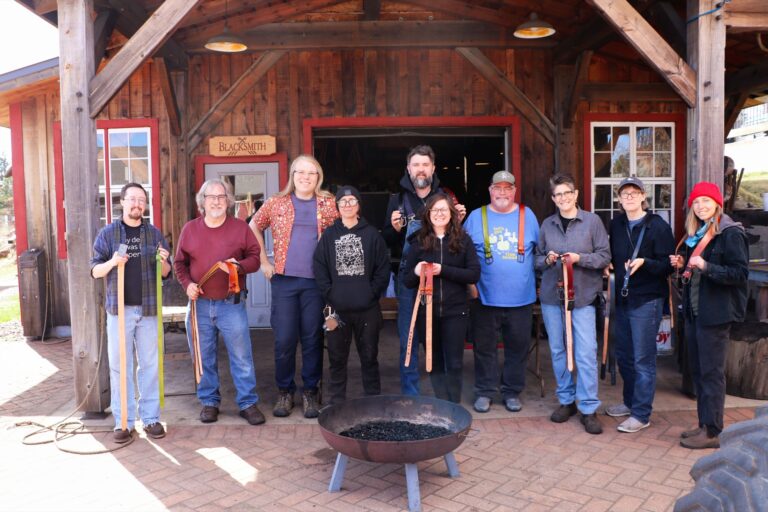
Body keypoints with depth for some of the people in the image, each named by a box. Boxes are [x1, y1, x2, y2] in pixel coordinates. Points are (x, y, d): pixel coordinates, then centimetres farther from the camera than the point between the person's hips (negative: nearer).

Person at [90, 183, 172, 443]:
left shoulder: (154, 233, 6)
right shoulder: (107, 233, 3)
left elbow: (166, 273, 9)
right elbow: (95, 271, 1)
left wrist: (163, 262, -13)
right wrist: (112, 262, -19)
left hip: (148, 309, 1)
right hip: (119, 309, -1)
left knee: (150, 366, 6)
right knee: (120, 367, 4)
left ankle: (151, 418, 15)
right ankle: (122, 421, 12)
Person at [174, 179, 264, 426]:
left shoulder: (240, 227, 1)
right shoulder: (190, 229, 6)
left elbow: (254, 258, 3)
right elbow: (179, 263, 12)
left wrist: (239, 265, -17)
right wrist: (187, 284, -5)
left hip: (231, 304, -2)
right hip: (199, 304, 2)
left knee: (242, 356, 0)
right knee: (204, 357, 10)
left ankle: (248, 403, 10)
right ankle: (209, 401, 24)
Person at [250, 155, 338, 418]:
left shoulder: (329, 204, 6)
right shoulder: (276, 203, 6)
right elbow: (254, 228, 17)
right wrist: (263, 261, 10)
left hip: (317, 281, 0)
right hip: (284, 279, 0)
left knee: (312, 338, 6)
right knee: (284, 339, 2)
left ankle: (310, 392, 19)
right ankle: (284, 391, 18)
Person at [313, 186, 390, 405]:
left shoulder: (372, 234, 2)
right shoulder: (329, 235, 6)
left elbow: (383, 269, 1)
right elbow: (319, 268, 1)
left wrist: (373, 293, -8)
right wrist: (329, 294, -8)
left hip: (367, 308, -1)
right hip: (337, 308, 1)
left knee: (369, 355, 10)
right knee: (337, 357, 10)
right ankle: (336, 400, 23)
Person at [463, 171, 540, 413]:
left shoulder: (527, 215, 6)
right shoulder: (476, 217, 3)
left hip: (521, 298, 1)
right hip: (486, 298, -1)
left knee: (518, 347, 10)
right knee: (484, 347, 7)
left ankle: (512, 392, 25)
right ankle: (484, 392, 21)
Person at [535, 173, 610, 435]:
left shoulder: (592, 221, -1)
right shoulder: (547, 224, 7)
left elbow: (605, 256, -2)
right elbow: (537, 258, 13)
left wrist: (580, 258, -17)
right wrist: (547, 260, -9)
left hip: (583, 296, -3)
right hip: (551, 295, 4)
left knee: (586, 353, -6)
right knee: (558, 351, 11)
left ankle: (588, 408, 6)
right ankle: (566, 400, 26)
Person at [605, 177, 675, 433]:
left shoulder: (658, 226, -10)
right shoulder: (616, 224, 7)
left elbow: (668, 265, -12)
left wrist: (644, 262, -27)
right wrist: (611, 265, 1)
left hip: (647, 299, -6)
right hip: (622, 297, 6)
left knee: (643, 358, -1)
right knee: (623, 354, 16)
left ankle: (641, 414, 9)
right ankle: (630, 402, 33)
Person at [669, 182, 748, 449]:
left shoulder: (730, 234, -11)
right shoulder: (697, 234, 13)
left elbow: (741, 274, -17)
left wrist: (705, 266, -25)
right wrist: (683, 264, 4)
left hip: (715, 314, -8)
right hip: (694, 311, 8)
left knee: (711, 372, -2)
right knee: (697, 370, 14)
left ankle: (712, 432, 8)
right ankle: (704, 424, 25)